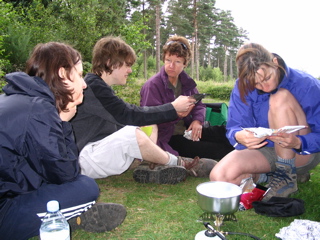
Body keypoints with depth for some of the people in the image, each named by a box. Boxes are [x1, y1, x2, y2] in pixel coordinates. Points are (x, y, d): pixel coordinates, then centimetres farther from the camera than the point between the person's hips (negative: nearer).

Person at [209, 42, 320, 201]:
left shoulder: (306, 85, -17)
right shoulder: (244, 87, -9)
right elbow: (233, 127, -11)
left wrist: (298, 143, -38)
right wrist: (239, 136, -36)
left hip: (302, 154, -2)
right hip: (265, 150, 3)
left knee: (280, 98, -27)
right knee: (219, 176, -24)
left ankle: (287, 176, -19)